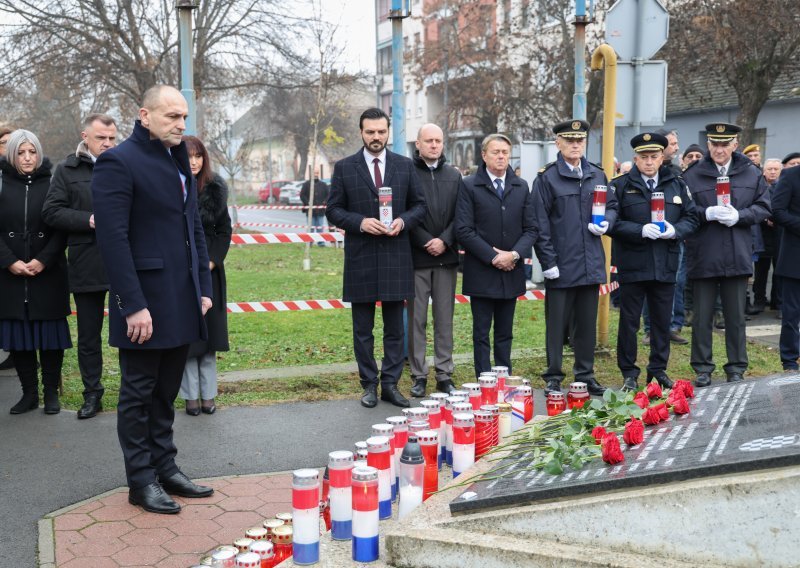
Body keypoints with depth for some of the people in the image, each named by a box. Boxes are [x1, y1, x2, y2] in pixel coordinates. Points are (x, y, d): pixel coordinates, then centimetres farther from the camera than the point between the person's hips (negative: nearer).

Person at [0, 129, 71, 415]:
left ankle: (51, 391, 12)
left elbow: (62, 227, -1)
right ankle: (29, 393, 13)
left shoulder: (52, 183, 3)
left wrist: (44, 260, -11)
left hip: (48, 273, -1)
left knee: (50, 333, 1)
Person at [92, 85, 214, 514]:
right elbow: (112, 238, -16)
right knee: (139, 394, 5)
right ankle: (142, 481, 15)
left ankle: (165, 468, 25)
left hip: (182, 302, 7)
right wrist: (133, 305, -19)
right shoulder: (119, 162, -9)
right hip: (145, 305, -7)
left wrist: (203, 287, 12)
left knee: (166, 393, 15)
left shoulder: (179, 162, 16)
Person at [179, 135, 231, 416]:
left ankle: (208, 395, 15)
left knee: (209, 330, 6)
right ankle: (191, 396, 11)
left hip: (209, 270, 3)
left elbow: (224, 230, 6)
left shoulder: (215, 189, 3)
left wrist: (211, 262, -5)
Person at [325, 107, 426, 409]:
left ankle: (390, 384, 17)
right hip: (360, 259, -1)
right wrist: (360, 222, -15)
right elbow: (333, 210, 2)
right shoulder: (344, 167, 2)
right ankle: (369, 384, 18)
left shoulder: (405, 166, 7)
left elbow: (420, 205, 10)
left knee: (395, 327, 7)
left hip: (396, 257, 1)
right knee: (363, 329, 7)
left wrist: (403, 221, -10)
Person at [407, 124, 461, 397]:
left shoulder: (454, 175, 12)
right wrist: (426, 242, -11)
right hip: (416, 257, -3)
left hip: (446, 257, 4)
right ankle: (419, 376, 11)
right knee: (416, 320, 2)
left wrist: (445, 241, -7)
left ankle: (444, 375, 15)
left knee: (445, 319, 8)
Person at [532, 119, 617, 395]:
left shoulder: (597, 175, 11)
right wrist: (548, 261, -12)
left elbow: (612, 205, 21)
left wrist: (606, 222, -3)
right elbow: (540, 224, -7)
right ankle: (553, 378, 14)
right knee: (556, 325, 3)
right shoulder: (546, 178, -4)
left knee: (587, 323, 12)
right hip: (561, 265, -4)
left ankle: (586, 374, 24)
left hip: (591, 263, 5)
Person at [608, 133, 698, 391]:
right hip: (632, 264, -3)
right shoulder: (620, 185, -2)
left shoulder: (677, 185, 10)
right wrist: (640, 230, -20)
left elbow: (691, 218, 10)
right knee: (629, 320, 4)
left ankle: (659, 369, 26)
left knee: (662, 320, 12)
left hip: (665, 265, 3)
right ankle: (629, 373, 16)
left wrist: (675, 231, -11)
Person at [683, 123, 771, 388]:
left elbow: (763, 207, 4)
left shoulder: (751, 173, 5)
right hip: (703, 256, -1)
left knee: (736, 316, 10)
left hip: (737, 256, 2)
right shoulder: (692, 175, -1)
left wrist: (738, 216, -12)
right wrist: (708, 213, -19)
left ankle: (736, 368, 22)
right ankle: (703, 369, 17)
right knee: (702, 316, 6)